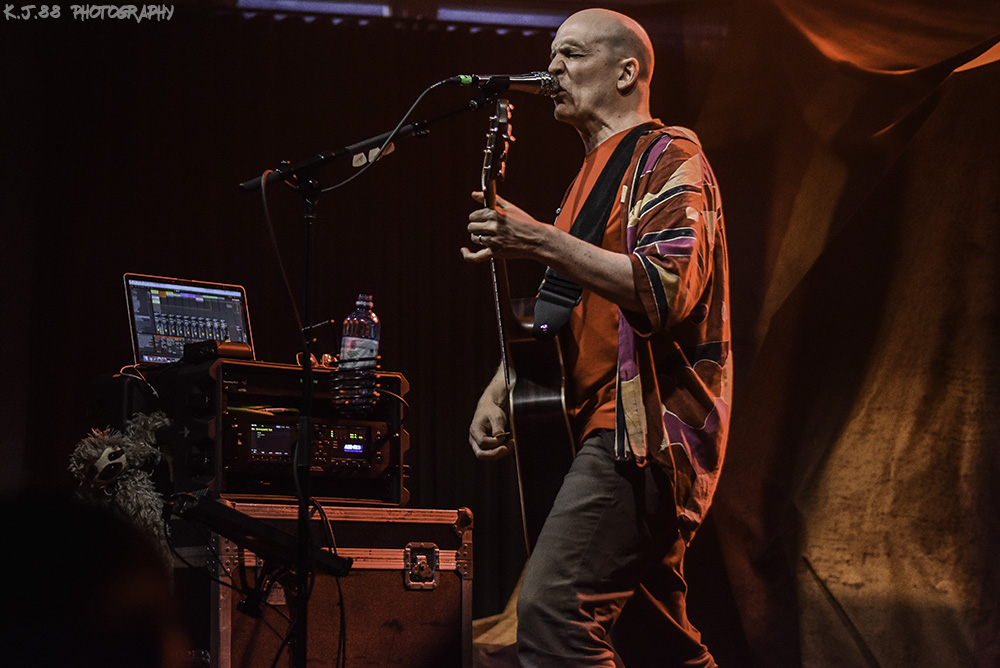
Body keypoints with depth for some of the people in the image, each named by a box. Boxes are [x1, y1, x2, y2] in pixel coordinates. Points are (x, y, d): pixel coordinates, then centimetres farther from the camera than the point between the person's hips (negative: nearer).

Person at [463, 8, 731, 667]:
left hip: (643, 425, -11)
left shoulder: (667, 158, -6)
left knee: (551, 612, -22)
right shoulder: (594, 174, 24)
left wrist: (539, 240, -24)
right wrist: (500, 391, 14)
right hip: (610, 427, 11)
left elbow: (667, 290, -22)